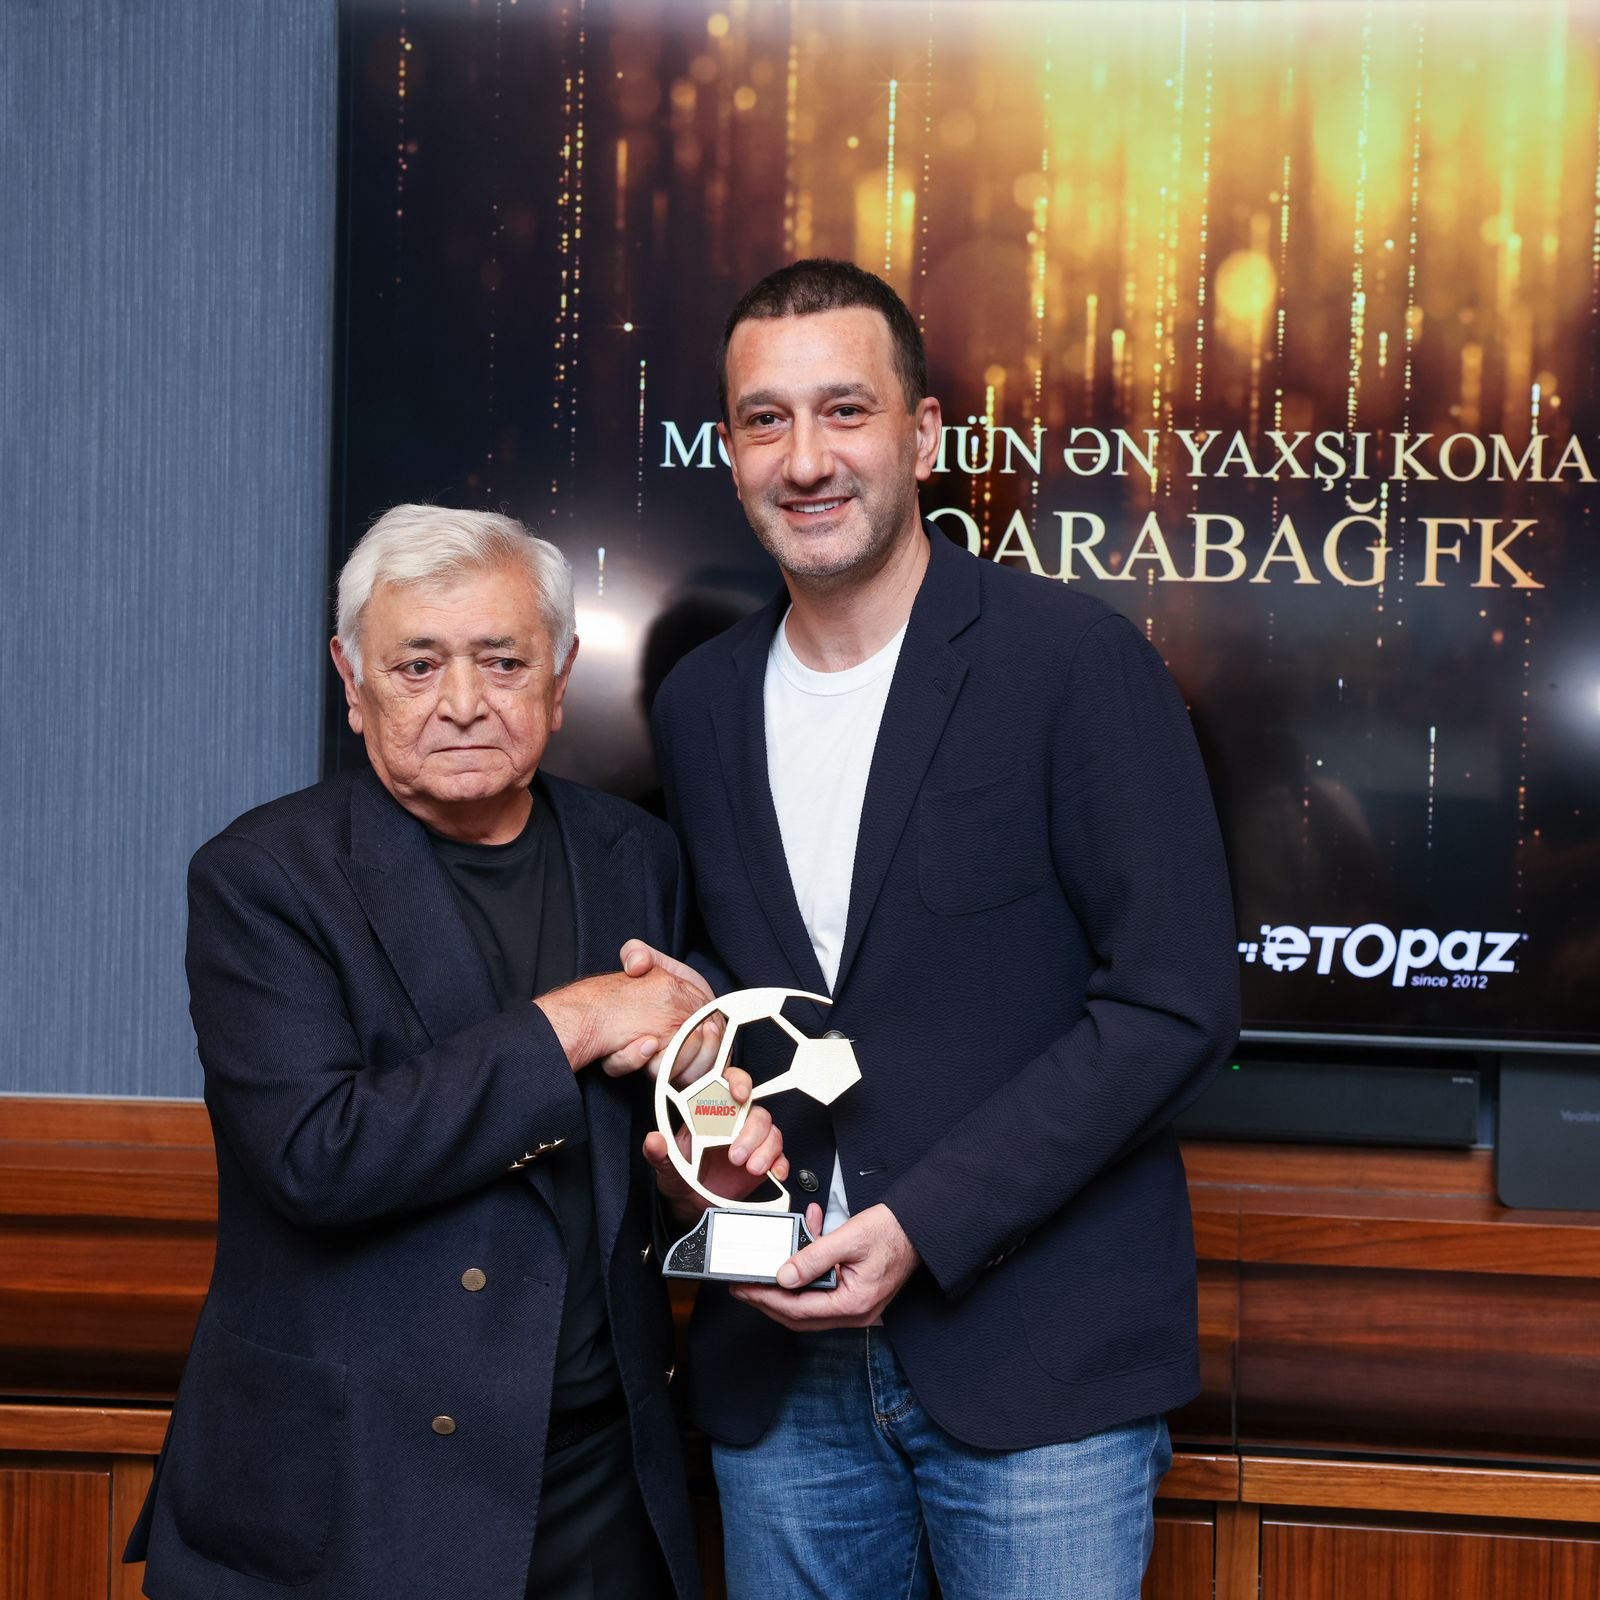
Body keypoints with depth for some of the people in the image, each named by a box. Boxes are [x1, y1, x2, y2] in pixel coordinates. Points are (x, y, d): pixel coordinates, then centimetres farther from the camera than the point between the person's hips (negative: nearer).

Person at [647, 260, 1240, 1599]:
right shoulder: (700, 704, 8)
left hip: (1039, 1371, -4)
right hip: (779, 1375, 5)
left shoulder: (1076, 662, -9)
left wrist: (924, 1224, -17)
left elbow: (1177, 1002, -12)